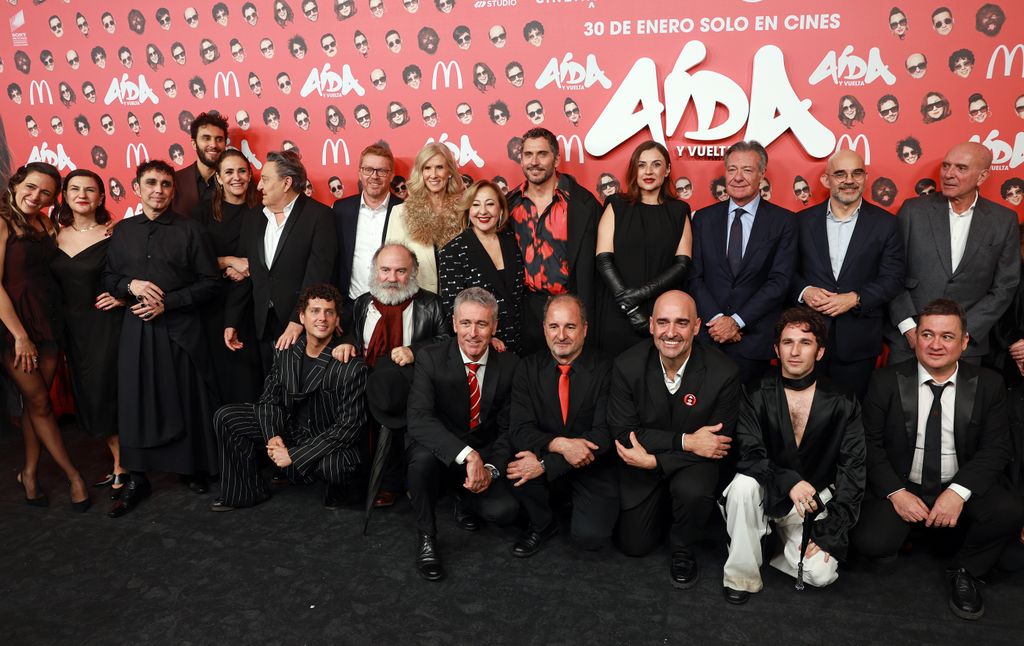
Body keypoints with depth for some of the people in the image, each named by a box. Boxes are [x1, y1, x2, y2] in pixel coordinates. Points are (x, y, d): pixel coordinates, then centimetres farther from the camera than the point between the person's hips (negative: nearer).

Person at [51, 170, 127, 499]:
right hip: (73, 329, 6)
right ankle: (119, 465, 23)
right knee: (87, 398, 10)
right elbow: (52, 282, 14)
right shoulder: (56, 236, 6)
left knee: (106, 395, -3)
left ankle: (122, 470, 11)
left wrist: (123, 297, -18)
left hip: (106, 325, -6)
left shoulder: (113, 235, -9)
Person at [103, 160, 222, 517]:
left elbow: (210, 283, -4)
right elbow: (108, 279, 14)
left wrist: (167, 303, -12)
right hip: (137, 329, 3)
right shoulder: (122, 231, 10)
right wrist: (131, 286, -8)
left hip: (180, 329, -3)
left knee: (187, 401, 4)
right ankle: (137, 478, 17)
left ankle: (194, 468, 22)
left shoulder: (189, 230, -1)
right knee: (136, 402, 4)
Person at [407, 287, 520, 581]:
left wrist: (492, 468, -22)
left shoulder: (509, 364, -7)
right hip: (441, 452, -2)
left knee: (505, 510, -23)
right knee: (423, 455, -36)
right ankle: (425, 537, -9)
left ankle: (465, 499, 15)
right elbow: (419, 419, -28)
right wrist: (469, 454, -39)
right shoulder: (430, 358, -15)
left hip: (485, 453, 2)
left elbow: (509, 428, -4)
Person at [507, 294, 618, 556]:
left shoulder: (605, 370, -12)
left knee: (591, 536, -20)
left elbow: (605, 434, -19)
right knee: (518, 466, -28)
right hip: (545, 460, 2)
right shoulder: (529, 367, -4)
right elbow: (519, 428, -11)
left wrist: (545, 463, -26)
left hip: (592, 467, -2)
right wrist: (559, 444, -31)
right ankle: (542, 524, 3)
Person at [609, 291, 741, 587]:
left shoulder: (724, 372, -22)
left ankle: (682, 550, -1)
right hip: (641, 462, 2)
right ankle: (662, 505, 36)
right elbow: (623, 433, -16)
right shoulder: (627, 366, -19)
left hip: (693, 462, -1)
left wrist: (654, 460, -25)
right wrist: (685, 441, -27)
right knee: (634, 545, 3)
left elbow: (719, 443, -17)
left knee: (694, 492, -34)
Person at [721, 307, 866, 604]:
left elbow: (853, 468, -6)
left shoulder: (842, 402, -6)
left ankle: (780, 543, 14)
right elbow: (750, 456, -15)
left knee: (821, 574, -19)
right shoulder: (758, 397, -8)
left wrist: (831, 532, -11)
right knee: (743, 486, -33)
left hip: (816, 498, 1)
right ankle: (740, 576, -14)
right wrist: (789, 482, -33)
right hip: (768, 491, 0)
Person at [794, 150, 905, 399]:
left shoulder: (885, 223, 2)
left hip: (858, 340, 0)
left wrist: (855, 299, -16)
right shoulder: (803, 220, 4)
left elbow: (892, 279, -2)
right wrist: (804, 291, -14)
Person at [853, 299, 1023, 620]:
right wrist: (895, 492, -17)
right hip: (901, 487, -1)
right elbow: (870, 444, -3)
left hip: (961, 489, 2)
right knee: (870, 542, -25)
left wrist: (959, 492, -20)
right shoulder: (886, 382, -4)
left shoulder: (988, 384, 0)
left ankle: (965, 572, 2)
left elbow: (996, 448, -4)